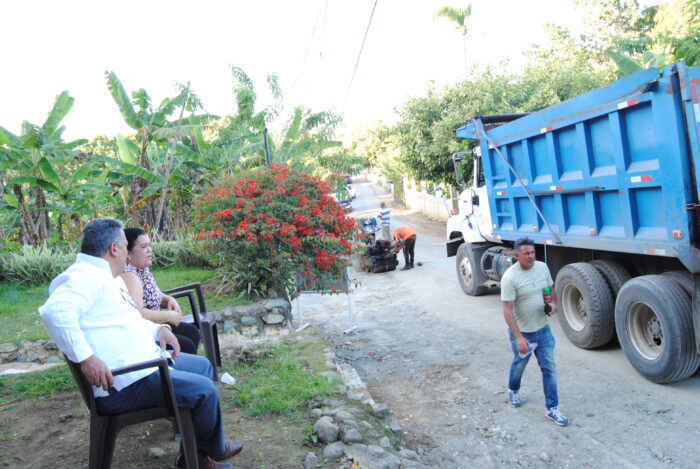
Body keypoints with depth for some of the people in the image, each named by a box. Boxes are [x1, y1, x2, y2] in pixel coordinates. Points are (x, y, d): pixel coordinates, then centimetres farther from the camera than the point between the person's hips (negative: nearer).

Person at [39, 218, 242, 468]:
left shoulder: (108, 277, 16)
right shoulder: (85, 275, -18)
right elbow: (55, 311, -37)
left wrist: (158, 328, 7)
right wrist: (86, 358, -36)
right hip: (124, 384, -12)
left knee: (202, 365, 19)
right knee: (204, 390, -17)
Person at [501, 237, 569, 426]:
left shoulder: (543, 267, -5)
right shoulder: (510, 278, -24)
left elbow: (550, 289, 14)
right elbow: (508, 310, -24)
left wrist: (553, 302, -9)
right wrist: (518, 337, -30)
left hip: (543, 329, 4)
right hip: (522, 332, -4)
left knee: (549, 369, 5)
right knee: (519, 365, 17)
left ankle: (552, 409, 16)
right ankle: (513, 391, 46)